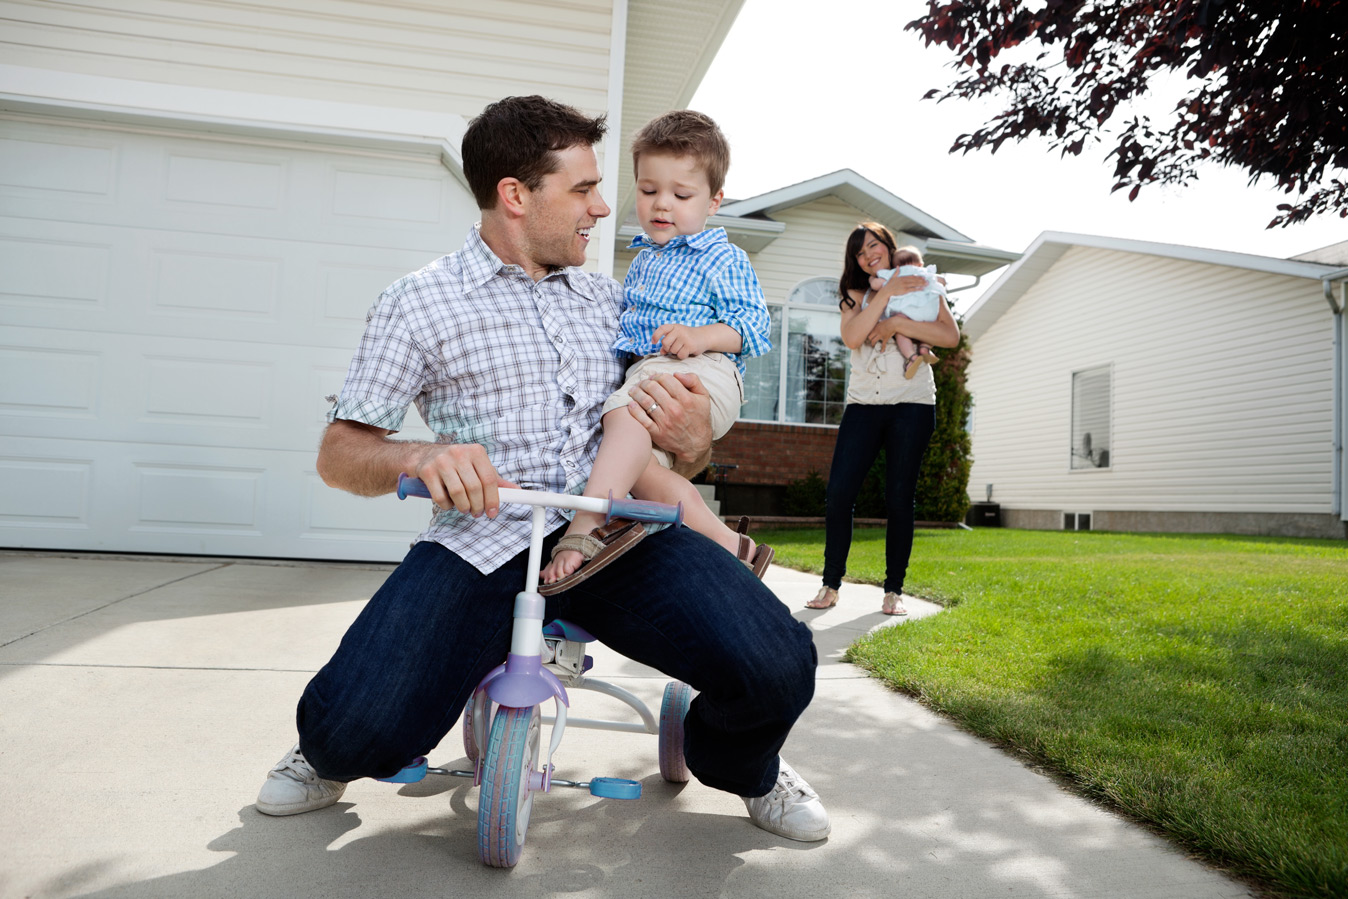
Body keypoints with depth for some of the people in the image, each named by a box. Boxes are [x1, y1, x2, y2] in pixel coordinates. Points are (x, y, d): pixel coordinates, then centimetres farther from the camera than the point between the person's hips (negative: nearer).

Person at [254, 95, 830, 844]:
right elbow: (339, 452, 3)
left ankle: (742, 769, 19)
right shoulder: (420, 303, 6)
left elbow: (676, 437, 21)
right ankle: (329, 753, 19)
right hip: (482, 539, -2)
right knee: (362, 728, -23)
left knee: (779, 667, -19)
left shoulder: (609, 298, 18)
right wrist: (419, 457, -21)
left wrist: (690, 438, -6)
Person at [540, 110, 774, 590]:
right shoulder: (642, 260, 30)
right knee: (637, 464, -24)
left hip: (702, 372, -7)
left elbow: (754, 324, -5)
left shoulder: (722, 258, 6)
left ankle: (585, 531, -47)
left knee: (627, 412, -37)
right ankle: (729, 545, -21)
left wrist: (700, 336, -21)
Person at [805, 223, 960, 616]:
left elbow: (951, 335, -7)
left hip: (911, 404, -2)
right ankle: (831, 584, 4)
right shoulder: (856, 295, 15)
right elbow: (852, 337, -8)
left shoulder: (920, 286, 9)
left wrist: (897, 324, -13)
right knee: (838, 494, -7)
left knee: (899, 499, -1)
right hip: (863, 403, 2)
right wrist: (886, 293, -11)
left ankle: (894, 590, 8)